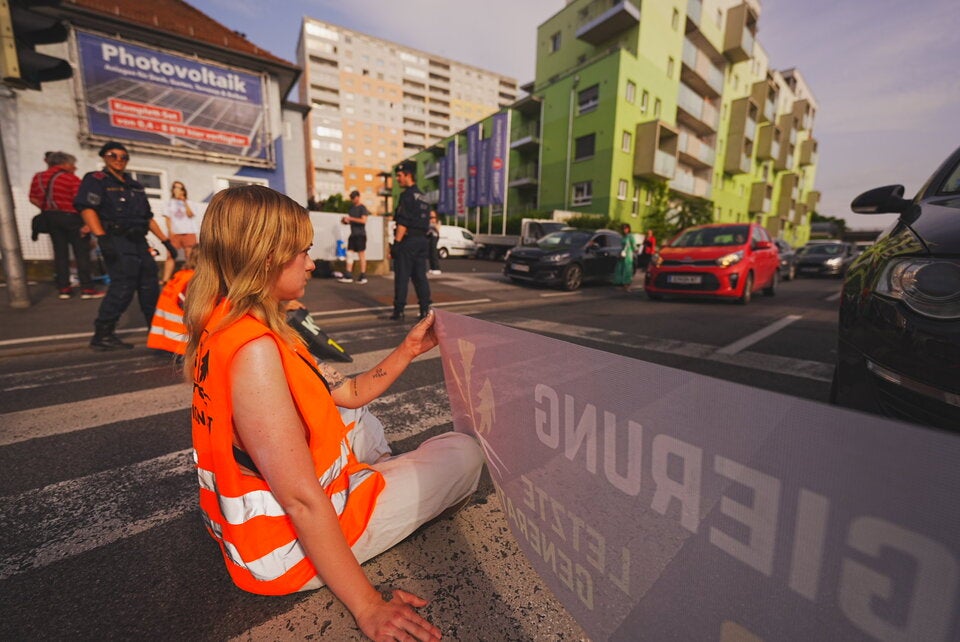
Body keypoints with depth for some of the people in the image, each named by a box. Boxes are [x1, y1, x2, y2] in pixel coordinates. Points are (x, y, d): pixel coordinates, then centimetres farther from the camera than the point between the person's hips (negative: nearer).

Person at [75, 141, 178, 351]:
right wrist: (102, 237, -26)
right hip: (117, 242, -7)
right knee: (122, 287, -14)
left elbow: (148, 217, 22)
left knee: (150, 288, 8)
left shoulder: (135, 186, 22)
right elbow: (86, 208, -13)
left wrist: (166, 241, 15)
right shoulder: (95, 180, 1)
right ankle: (102, 335, -5)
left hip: (139, 242, 7)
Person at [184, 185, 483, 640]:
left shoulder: (227, 326, 3)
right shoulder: (254, 347, -30)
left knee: (366, 430, 33)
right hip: (291, 542, -9)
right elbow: (301, 499, -29)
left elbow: (349, 394, 5)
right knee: (462, 452, 1)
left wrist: (409, 349, 2)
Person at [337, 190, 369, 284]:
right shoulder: (351, 207, 16)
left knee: (361, 254, -3)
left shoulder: (362, 207, -5)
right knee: (349, 253, 2)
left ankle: (363, 276, 1)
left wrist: (350, 218, -19)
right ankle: (348, 276, 4)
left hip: (360, 234, -7)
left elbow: (363, 220, -17)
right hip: (353, 234, 7)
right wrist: (345, 220, 0)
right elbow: (349, 220, 22)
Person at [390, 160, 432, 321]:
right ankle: (425, 310, 9)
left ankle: (399, 311, 0)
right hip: (422, 241, 8)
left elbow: (403, 223, -16)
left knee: (402, 277, -3)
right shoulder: (423, 197, 17)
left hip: (408, 240, -8)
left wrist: (397, 242, -15)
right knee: (420, 276, 9)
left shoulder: (407, 195, -9)